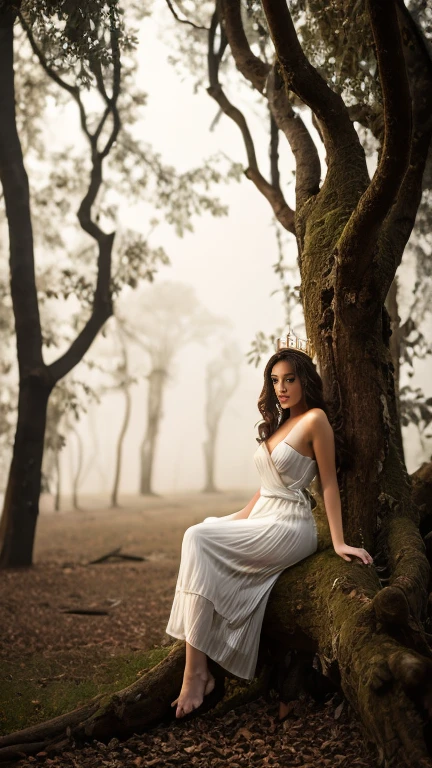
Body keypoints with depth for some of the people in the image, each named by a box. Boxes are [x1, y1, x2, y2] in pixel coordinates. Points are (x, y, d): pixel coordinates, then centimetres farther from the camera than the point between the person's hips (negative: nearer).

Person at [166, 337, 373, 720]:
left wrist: (339, 541, -14)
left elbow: (329, 482, -9)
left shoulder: (315, 419, -7)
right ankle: (198, 668, -15)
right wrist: (237, 521, 10)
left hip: (290, 528, -8)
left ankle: (196, 671, -19)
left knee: (198, 540, -20)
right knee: (199, 537, -12)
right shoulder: (279, 423, 17)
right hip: (262, 517, 8)